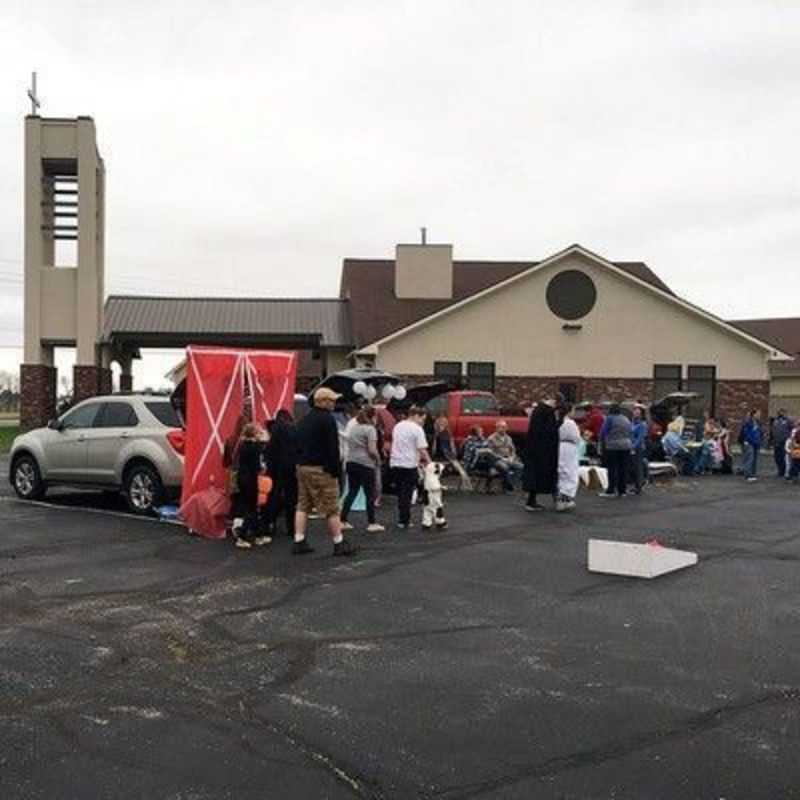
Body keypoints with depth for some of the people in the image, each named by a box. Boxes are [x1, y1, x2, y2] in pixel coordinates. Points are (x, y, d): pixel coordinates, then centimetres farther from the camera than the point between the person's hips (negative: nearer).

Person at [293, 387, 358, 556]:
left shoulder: (305, 419, 15)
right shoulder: (327, 419, -13)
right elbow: (332, 448, -17)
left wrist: (301, 462, 20)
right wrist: (336, 470, -14)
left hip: (302, 466, 9)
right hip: (321, 470, -9)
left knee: (303, 506, 11)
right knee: (331, 509, -2)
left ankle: (299, 542, 9)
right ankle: (339, 544, 4)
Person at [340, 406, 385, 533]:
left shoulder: (352, 427, 11)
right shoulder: (370, 429, -11)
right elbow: (372, 450, -16)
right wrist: (378, 459, 0)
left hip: (351, 462, 7)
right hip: (365, 464, -7)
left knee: (351, 492, 13)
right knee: (370, 494, 4)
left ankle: (343, 521, 11)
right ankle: (371, 523, 8)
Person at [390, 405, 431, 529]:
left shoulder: (397, 426, 12)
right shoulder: (417, 429, -10)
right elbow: (422, 450, -16)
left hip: (395, 463, 6)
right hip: (410, 464, -6)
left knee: (400, 492, 15)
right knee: (407, 494, 1)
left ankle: (402, 519, 18)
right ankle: (404, 521, 3)